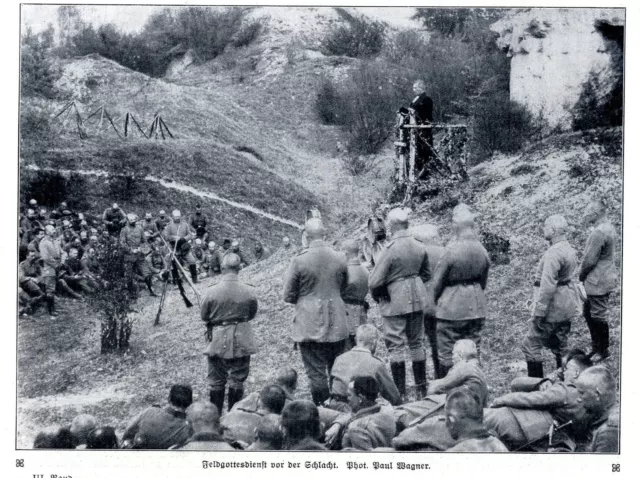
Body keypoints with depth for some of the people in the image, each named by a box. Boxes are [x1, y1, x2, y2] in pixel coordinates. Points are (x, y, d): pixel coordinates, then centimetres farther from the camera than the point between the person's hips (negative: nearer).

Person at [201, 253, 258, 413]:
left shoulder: (212, 292, -16)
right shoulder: (249, 292, -13)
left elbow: (203, 316, -3)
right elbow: (252, 314, 2)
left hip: (217, 342, -1)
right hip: (241, 342, 1)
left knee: (216, 382, 12)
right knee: (237, 380, 12)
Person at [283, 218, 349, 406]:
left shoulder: (299, 260, -13)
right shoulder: (339, 259, -2)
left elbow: (288, 296, -5)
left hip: (310, 325, -3)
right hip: (336, 325, 4)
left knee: (316, 372, 3)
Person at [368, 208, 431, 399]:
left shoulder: (391, 249, -19)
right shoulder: (420, 247, 0)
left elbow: (374, 282, -18)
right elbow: (426, 274, 14)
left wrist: (377, 296, 1)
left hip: (395, 303, -6)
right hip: (417, 299, 6)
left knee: (395, 345, 3)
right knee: (417, 343, 15)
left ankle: (400, 392, 4)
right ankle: (422, 388, 22)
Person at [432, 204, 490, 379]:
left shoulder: (451, 251, -17)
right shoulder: (482, 250, 1)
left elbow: (438, 281, -7)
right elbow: (484, 281, 12)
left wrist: (436, 300, 11)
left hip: (452, 307, -6)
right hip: (476, 306, 6)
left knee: (447, 353, 3)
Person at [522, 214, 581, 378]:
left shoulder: (554, 253, -21)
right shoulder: (570, 250, 10)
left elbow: (548, 285, -25)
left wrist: (539, 312, -22)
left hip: (553, 307, -10)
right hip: (566, 306, 10)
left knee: (531, 344, -2)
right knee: (561, 346, 17)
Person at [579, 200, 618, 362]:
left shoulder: (598, 233, -23)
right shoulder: (609, 228, 10)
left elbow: (590, 260, -21)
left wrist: (581, 275, -4)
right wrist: (584, 275, 12)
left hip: (597, 282, -10)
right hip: (605, 278, 10)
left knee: (599, 316, 2)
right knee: (588, 312, 19)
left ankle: (602, 351, 13)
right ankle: (596, 347, 28)